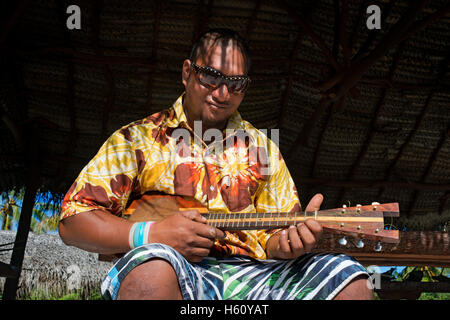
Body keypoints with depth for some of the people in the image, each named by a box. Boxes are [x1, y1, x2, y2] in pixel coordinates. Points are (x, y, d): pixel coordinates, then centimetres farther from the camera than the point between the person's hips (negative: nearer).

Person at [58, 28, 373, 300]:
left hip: (250, 274, 4)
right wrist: (150, 234, -15)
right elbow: (73, 221, 2)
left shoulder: (261, 147, 19)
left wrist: (288, 242, -9)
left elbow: (271, 238, 18)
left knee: (349, 278, -21)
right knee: (154, 264, -41)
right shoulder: (136, 139, 9)